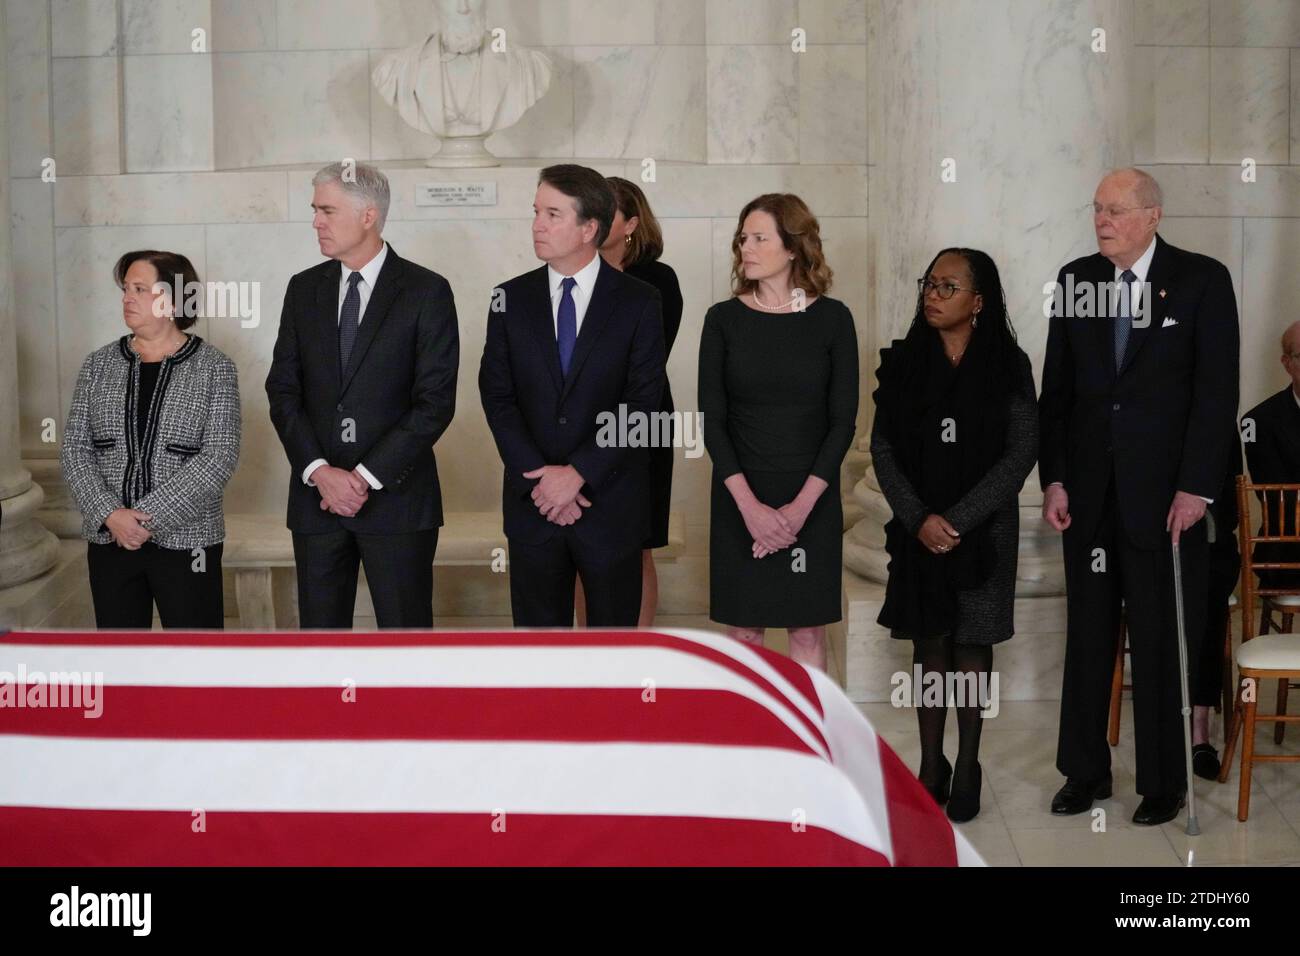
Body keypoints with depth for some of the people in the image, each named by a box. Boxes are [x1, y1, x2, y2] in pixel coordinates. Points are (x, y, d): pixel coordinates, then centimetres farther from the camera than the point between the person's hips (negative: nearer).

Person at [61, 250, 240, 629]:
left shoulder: (214, 368, -2)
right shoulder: (99, 365, 7)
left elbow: (220, 456, -11)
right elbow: (74, 448, 4)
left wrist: (149, 516, -16)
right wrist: (111, 515, -12)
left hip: (185, 542, -3)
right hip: (109, 541, 3)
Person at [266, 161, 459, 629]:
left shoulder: (426, 291, -3)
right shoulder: (304, 289, 10)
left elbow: (435, 401, -8)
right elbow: (283, 391, 7)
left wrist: (365, 477, -12)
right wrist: (319, 471, -8)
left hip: (396, 497, -4)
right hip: (315, 493, 4)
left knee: (406, 628, 0)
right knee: (320, 628, 7)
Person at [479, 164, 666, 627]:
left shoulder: (638, 302, -3)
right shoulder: (511, 299, 4)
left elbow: (641, 403, -8)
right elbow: (497, 396, 1)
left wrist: (578, 473, -15)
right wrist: (540, 478, -10)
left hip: (610, 502, -2)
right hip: (532, 501, 2)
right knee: (537, 626, 9)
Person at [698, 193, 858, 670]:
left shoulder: (832, 318, -2)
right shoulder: (724, 319, 0)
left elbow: (843, 421, -4)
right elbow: (712, 419, -3)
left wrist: (800, 506, -13)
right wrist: (750, 505, -14)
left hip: (812, 501, -1)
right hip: (740, 500, 1)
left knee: (808, 629, 7)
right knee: (743, 629, 6)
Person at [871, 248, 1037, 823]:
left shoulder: (1008, 367, -4)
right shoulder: (903, 363, 2)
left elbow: (1021, 452, -8)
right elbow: (882, 448, 1)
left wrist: (959, 519, -14)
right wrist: (919, 518, -12)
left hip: (983, 530, -2)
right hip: (919, 528, 2)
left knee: (972, 646, 5)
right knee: (928, 645, 7)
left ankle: (967, 771, 15)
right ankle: (931, 769, 15)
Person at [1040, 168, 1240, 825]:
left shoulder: (1202, 280, -3)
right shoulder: (1076, 280, 6)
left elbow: (1217, 391, -6)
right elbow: (1056, 389, 8)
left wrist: (1196, 488, -12)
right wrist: (1053, 479, 2)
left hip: (1164, 493, -3)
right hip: (1089, 492, 4)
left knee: (1161, 641, 3)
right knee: (1088, 636, 10)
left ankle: (1164, 783, 15)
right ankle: (1086, 773, 21)